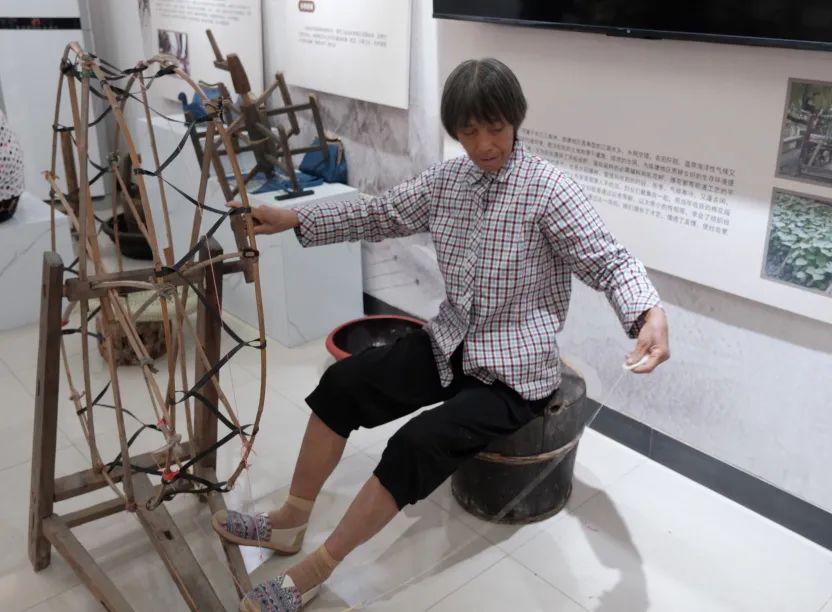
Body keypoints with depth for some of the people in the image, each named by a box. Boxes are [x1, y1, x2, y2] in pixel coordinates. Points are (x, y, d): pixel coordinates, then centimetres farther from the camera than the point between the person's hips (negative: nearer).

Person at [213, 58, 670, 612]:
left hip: (516, 369, -6)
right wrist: (293, 219, 5)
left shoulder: (547, 188, -16)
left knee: (419, 443, -25)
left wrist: (650, 312, -41)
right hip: (452, 346, 7)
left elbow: (609, 261, -20)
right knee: (342, 382, -8)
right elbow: (380, 215, 11)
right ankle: (290, 521, 8)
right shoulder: (446, 180, 3)